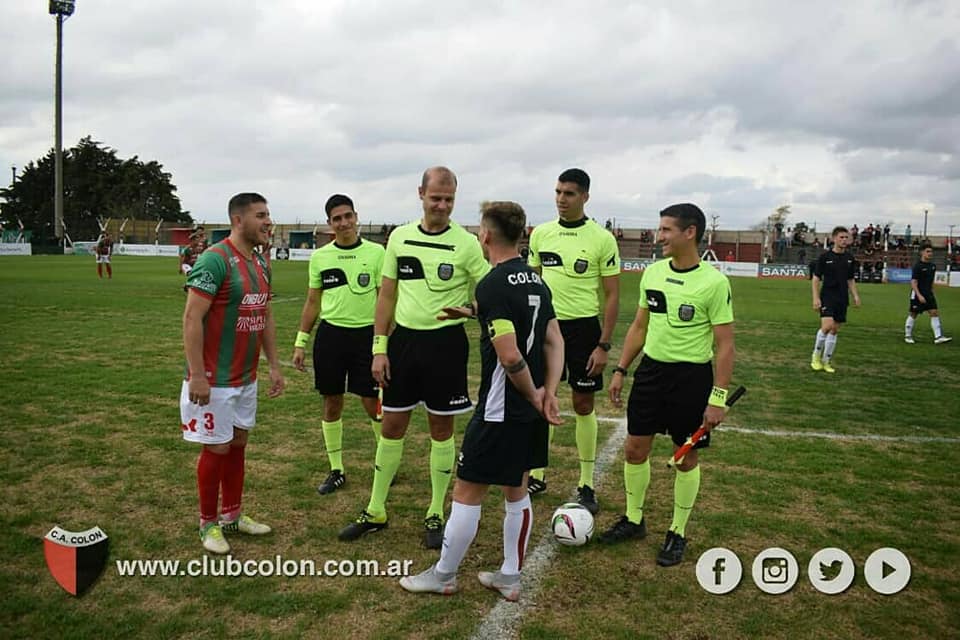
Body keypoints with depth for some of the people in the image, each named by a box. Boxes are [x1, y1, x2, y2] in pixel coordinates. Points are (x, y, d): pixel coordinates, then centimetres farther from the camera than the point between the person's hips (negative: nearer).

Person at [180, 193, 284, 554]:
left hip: (246, 378, 8)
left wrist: (274, 366, 13)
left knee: (238, 443, 16)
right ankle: (208, 524, 20)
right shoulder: (215, 259, -18)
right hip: (214, 380, -8)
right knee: (216, 449, 3)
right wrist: (197, 375, -23)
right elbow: (192, 318, -20)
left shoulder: (261, 264, 9)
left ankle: (232, 515, 30)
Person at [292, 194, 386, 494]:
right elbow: (312, 303, 12)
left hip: (366, 334, -3)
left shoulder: (376, 252, -3)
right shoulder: (319, 256, 6)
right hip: (330, 334, 3)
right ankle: (336, 471, 23)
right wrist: (301, 342, 8)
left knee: (373, 405, 1)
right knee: (332, 405, 9)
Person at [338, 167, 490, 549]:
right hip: (404, 339, 3)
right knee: (392, 425, 10)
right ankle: (375, 511, 24)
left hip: (446, 342, -3)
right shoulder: (399, 237, 4)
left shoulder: (466, 243, -7)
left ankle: (435, 515, 22)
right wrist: (379, 347, 3)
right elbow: (387, 295, 7)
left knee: (441, 427, 7)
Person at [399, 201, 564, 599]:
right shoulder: (536, 281, 8)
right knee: (516, 492, 17)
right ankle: (509, 578, 29)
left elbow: (510, 356, -25)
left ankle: (443, 576, 21)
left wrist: (533, 396, -10)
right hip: (531, 412, 9)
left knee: (467, 493, 6)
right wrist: (548, 392, 1)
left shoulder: (493, 285, -19)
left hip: (499, 412, -8)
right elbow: (554, 342, 8)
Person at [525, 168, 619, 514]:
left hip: (583, 327, -3)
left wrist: (604, 345, -10)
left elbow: (612, 295, -5)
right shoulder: (541, 233, 4)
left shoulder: (602, 239, -7)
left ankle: (586, 485, 17)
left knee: (583, 405, 4)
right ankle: (537, 476, 24)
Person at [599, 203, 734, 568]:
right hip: (651, 369, 5)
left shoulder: (713, 282, -14)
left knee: (685, 457, 8)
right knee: (634, 448, 10)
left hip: (691, 376, -5)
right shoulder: (653, 272, 4)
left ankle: (678, 533, 25)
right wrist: (620, 370, 10)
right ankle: (633, 520, 30)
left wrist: (718, 397, -15)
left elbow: (725, 345, -12)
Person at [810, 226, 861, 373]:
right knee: (827, 325, -21)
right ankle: (816, 356, -2)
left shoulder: (849, 259, 9)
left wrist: (855, 295, 5)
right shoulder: (825, 256, -5)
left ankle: (826, 361, 17)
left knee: (834, 330, 7)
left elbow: (850, 280, 18)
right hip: (827, 297, -5)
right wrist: (816, 298, -11)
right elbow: (816, 278, -4)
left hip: (842, 299, 5)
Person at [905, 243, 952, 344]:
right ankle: (908, 336, 16)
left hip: (928, 294, 6)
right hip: (917, 294, -6)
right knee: (913, 314, 3)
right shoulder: (917, 266, -14)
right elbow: (913, 282, -18)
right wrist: (919, 296, -24)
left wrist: (932, 292, 19)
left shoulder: (932, 266, 8)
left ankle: (938, 337, -5)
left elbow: (931, 280, 19)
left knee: (934, 312, -3)